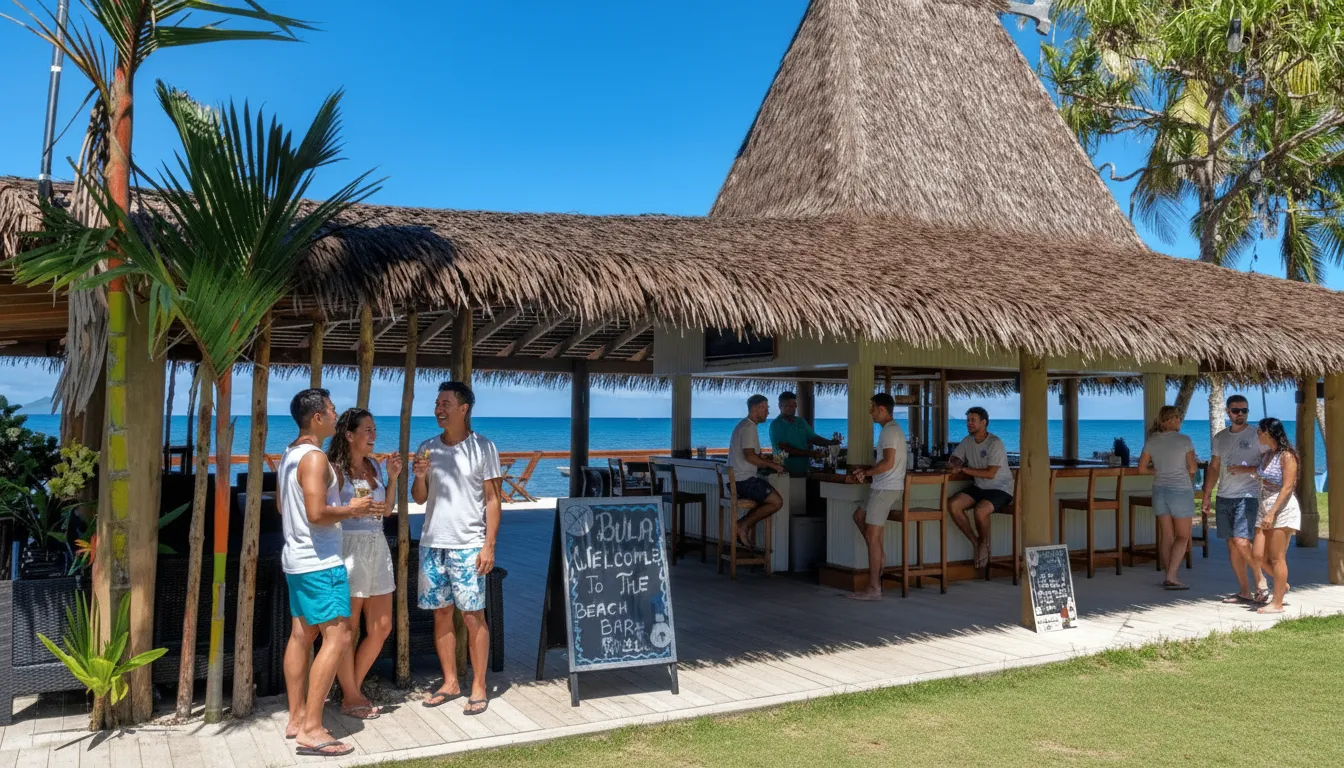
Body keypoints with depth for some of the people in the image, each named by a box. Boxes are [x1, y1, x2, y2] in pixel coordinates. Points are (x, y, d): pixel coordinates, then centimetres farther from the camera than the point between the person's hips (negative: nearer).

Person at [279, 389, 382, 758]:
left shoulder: (290, 455, 12)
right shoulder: (315, 457, -19)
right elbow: (317, 514, -27)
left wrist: (347, 507, 17)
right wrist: (351, 510, -10)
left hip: (297, 559, 10)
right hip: (320, 562, -10)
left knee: (301, 635, 14)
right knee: (337, 637, -9)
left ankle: (297, 718, 21)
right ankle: (311, 730, -9)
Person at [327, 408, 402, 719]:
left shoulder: (373, 466, 11)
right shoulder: (335, 469, -10)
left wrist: (392, 479, 7)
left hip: (377, 548, 8)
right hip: (349, 548, -8)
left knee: (382, 627, 11)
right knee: (347, 629, 4)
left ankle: (353, 689, 27)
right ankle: (350, 698, 17)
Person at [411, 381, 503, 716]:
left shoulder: (483, 447, -2)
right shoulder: (427, 447, 10)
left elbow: (492, 499, -4)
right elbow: (419, 498, 14)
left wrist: (489, 545, -10)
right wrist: (420, 475, -8)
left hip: (468, 546, -4)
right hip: (432, 543, 5)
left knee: (473, 615, -1)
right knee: (441, 613, 8)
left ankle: (479, 687, 8)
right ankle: (450, 683, 19)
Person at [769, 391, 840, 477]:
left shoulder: (801, 421, 14)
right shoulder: (776, 425, -7)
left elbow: (813, 438, 8)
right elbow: (784, 449, -16)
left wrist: (830, 442, -13)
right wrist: (809, 453, -22)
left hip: (804, 470, 5)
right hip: (786, 472, -5)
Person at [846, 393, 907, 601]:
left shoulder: (889, 431, -14)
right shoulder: (894, 429, 18)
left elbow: (888, 463, -24)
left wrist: (866, 472, -10)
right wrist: (867, 471, 15)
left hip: (886, 489, -11)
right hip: (889, 488, 11)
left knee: (872, 535, -9)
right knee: (859, 516, 23)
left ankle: (874, 589, -8)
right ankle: (879, 555, 17)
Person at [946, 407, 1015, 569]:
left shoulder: (995, 444, -17)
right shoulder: (967, 441, 5)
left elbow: (990, 473, -23)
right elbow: (952, 461, 12)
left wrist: (964, 469, -21)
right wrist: (955, 463, -13)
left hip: (1000, 489, -7)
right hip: (978, 487, 7)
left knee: (980, 510, -34)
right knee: (953, 505, -17)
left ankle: (984, 543, -4)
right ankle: (976, 542, -2)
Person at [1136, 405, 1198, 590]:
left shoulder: (1152, 441, 1)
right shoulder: (1185, 440, -11)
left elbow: (1142, 468, 3)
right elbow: (1192, 468, -10)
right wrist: (1195, 463, 12)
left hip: (1160, 491, 5)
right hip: (1180, 491, -5)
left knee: (1167, 536, 10)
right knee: (1183, 536, 4)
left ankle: (1171, 578, 15)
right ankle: (1171, 576, -6)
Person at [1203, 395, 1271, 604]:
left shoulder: (1257, 435, -3)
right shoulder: (1220, 438, 13)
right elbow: (1214, 468, 18)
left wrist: (1246, 469, -18)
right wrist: (1207, 495, 14)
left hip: (1247, 496, -5)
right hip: (1224, 497, 6)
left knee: (1241, 542, -16)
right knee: (1232, 544, 6)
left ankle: (1261, 580, 4)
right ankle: (1244, 592, 12)